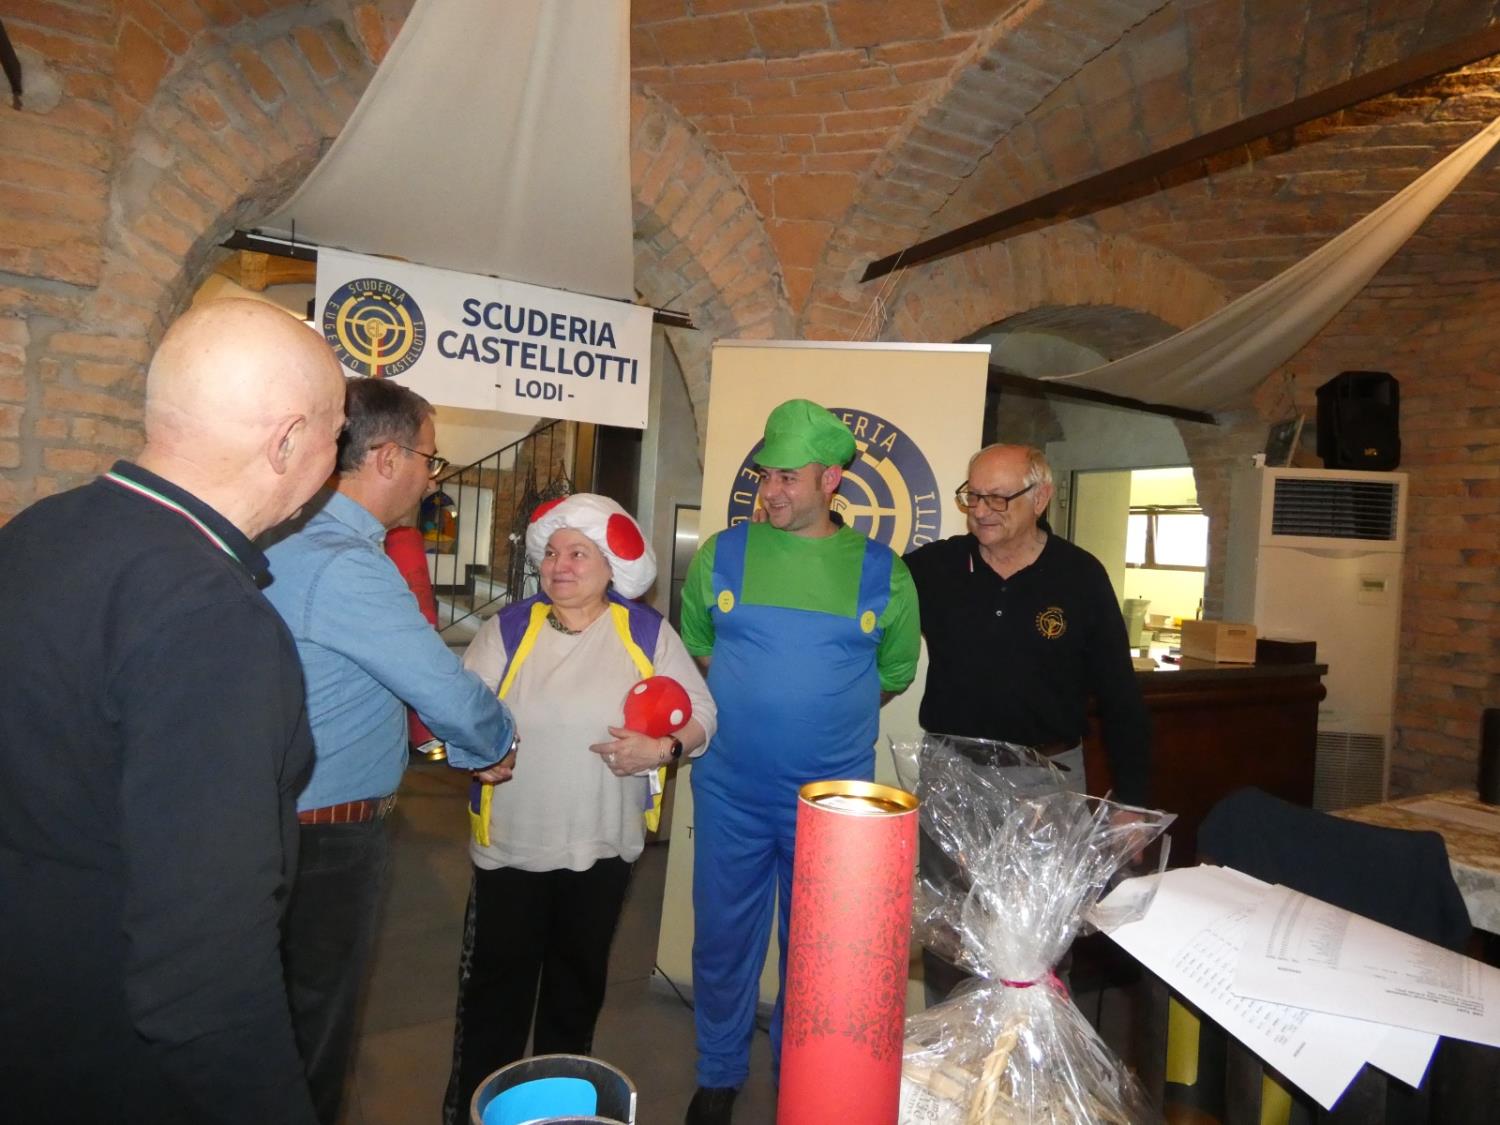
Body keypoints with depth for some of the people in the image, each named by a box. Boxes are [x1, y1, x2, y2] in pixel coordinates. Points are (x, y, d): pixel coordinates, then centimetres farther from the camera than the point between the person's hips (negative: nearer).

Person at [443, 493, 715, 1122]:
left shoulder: (646, 633, -4)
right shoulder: (509, 628, -2)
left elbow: (701, 712, -3)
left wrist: (663, 749, -21)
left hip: (602, 846, 1)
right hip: (511, 844, 0)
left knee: (577, 983, 19)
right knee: (495, 984, 8)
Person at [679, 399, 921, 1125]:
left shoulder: (882, 573, -5)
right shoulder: (722, 554, -4)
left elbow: (892, 677, 8)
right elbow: (695, 647, 10)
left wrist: (821, 713, 7)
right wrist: (753, 708, 5)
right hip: (728, 792, 1)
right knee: (722, 942, 15)